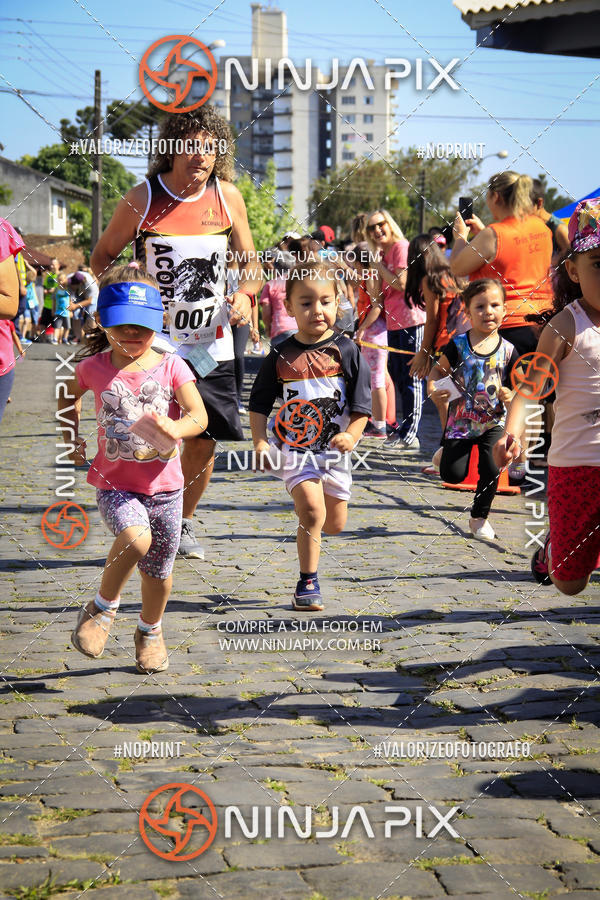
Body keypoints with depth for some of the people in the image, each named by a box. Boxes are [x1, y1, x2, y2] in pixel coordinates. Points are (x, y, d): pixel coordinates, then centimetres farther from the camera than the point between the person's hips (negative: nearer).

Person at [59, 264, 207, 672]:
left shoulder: (172, 367, -6)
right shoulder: (93, 367, -2)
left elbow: (199, 416, -17)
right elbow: (67, 395, 21)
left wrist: (173, 430, -37)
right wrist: (73, 432, 9)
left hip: (164, 485, 1)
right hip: (115, 484, -1)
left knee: (159, 570, 12)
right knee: (135, 538, -31)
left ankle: (150, 631, 41)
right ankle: (103, 607, -6)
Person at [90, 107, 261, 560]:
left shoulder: (228, 197, 0)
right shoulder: (142, 199, -8)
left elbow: (249, 260, 12)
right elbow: (102, 257, 4)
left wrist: (245, 295, -8)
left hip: (212, 345, 3)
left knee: (204, 440, 8)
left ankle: (183, 524, 30)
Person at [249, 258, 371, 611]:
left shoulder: (346, 350, -3)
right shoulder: (281, 355, -1)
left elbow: (362, 403, -2)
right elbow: (260, 403, 6)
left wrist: (351, 436, -17)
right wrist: (260, 441, -5)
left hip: (334, 449, 2)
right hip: (294, 447, -2)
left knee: (335, 524, 9)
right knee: (312, 511, -18)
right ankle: (308, 582, -4)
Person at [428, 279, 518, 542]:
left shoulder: (508, 350, -3)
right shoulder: (458, 344, -7)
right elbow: (439, 369, 3)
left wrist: (510, 395, -15)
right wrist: (432, 389, -16)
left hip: (493, 422, 1)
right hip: (460, 420, -1)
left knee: (491, 470, -11)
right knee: (452, 476, -1)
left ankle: (479, 517, 14)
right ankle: (445, 451, 37)